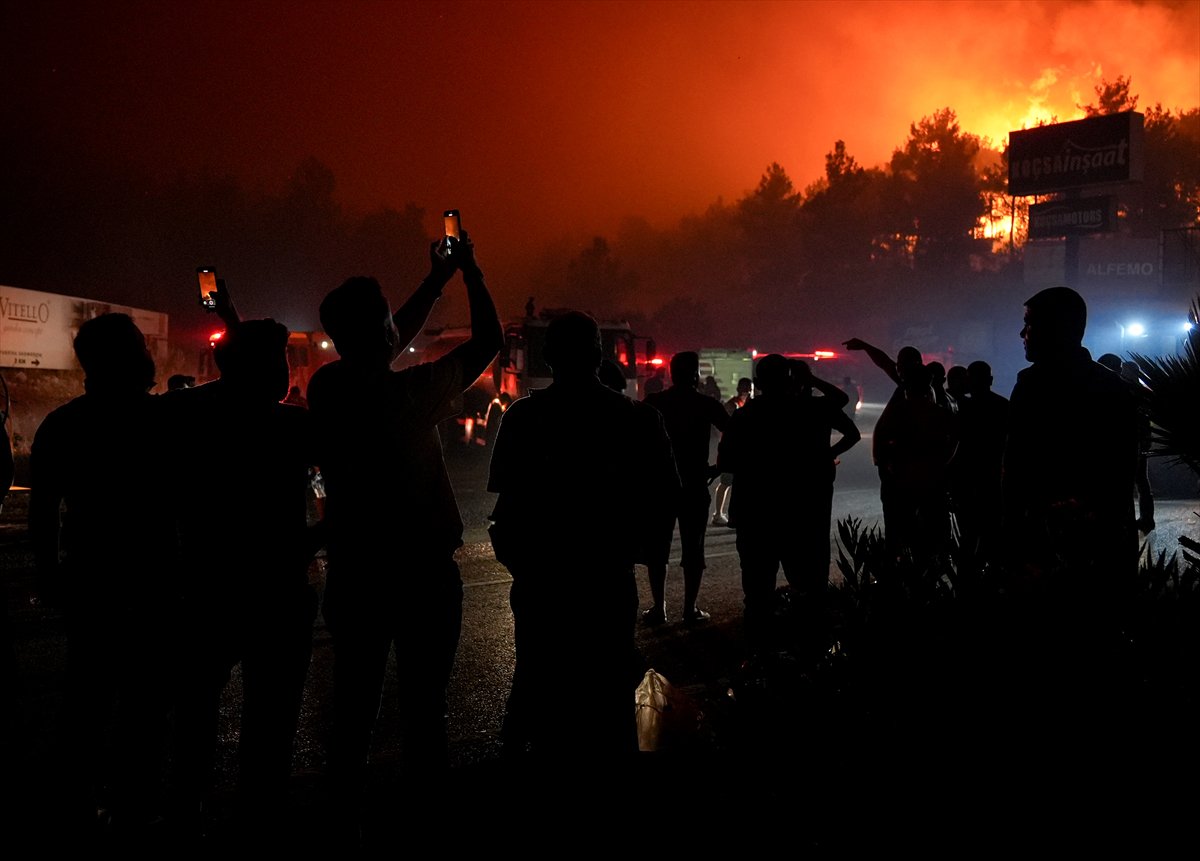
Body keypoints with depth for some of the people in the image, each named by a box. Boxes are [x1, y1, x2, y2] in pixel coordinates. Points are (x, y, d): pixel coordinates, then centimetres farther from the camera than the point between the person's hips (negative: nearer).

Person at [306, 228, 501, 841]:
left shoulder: (327, 389, -3)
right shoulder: (410, 394, -19)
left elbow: (378, 351, 16)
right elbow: (488, 339, -6)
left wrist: (436, 280, 22)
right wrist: (468, 271, 8)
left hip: (352, 576, 5)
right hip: (420, 575, -5)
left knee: (354, 706, 14)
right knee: (423, 705, 8)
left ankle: (347, 824, 24)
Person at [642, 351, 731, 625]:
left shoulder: (653, 402, 0)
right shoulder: (706, 404, -2)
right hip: (695, 484, -1)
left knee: (658, 548, 7)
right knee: (693, 549, 5)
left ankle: (658, 608, 8)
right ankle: (690, 609, 7)